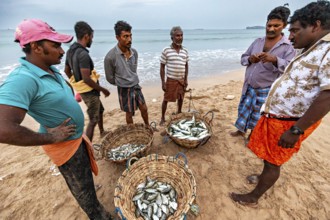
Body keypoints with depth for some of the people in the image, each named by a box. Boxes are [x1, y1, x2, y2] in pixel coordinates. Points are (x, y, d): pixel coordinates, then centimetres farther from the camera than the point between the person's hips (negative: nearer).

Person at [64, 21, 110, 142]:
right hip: (89, 91, -10)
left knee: (100, 110, 26)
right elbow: (86, 79, -28)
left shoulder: (71, 50, 6)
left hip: (82, 89, 10)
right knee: (93, 120, 1)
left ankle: (102, 132, 45)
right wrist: (103, 90, -17)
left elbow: (67, 71, 15)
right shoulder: (83, 54, -24)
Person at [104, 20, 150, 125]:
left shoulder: (134, 52, -5)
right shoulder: (110, 56, -20)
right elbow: (110, 78, -8)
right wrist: (122, 84, 5)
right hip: (124, 89, -4)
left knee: (144, 109, 14)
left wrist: (134, 82, 14)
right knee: (129, 113, 11)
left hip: (136, 86, 5)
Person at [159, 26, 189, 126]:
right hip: (171, 80, -4)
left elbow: (186, 66, 11)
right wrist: (163, 82, -11)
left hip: (181, 80, 4)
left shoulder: (185, 51, 4)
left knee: (180, 98, 15)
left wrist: (186, 79, 6)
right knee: (166, 99, 4)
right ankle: (163, 118, 20)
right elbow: (162, 67, -7)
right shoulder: (166, 50, -9)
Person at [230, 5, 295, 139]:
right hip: (249, 87, 5)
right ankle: (241, 130, 39)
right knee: (244, 109, 17)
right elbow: (243, 58, 7)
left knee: (257, 116, 10)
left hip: (266, 90, -4)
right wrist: (250, 59, -16)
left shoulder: (289, 47, -8)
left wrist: (275, 60, -36)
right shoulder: (258, 41, 6)